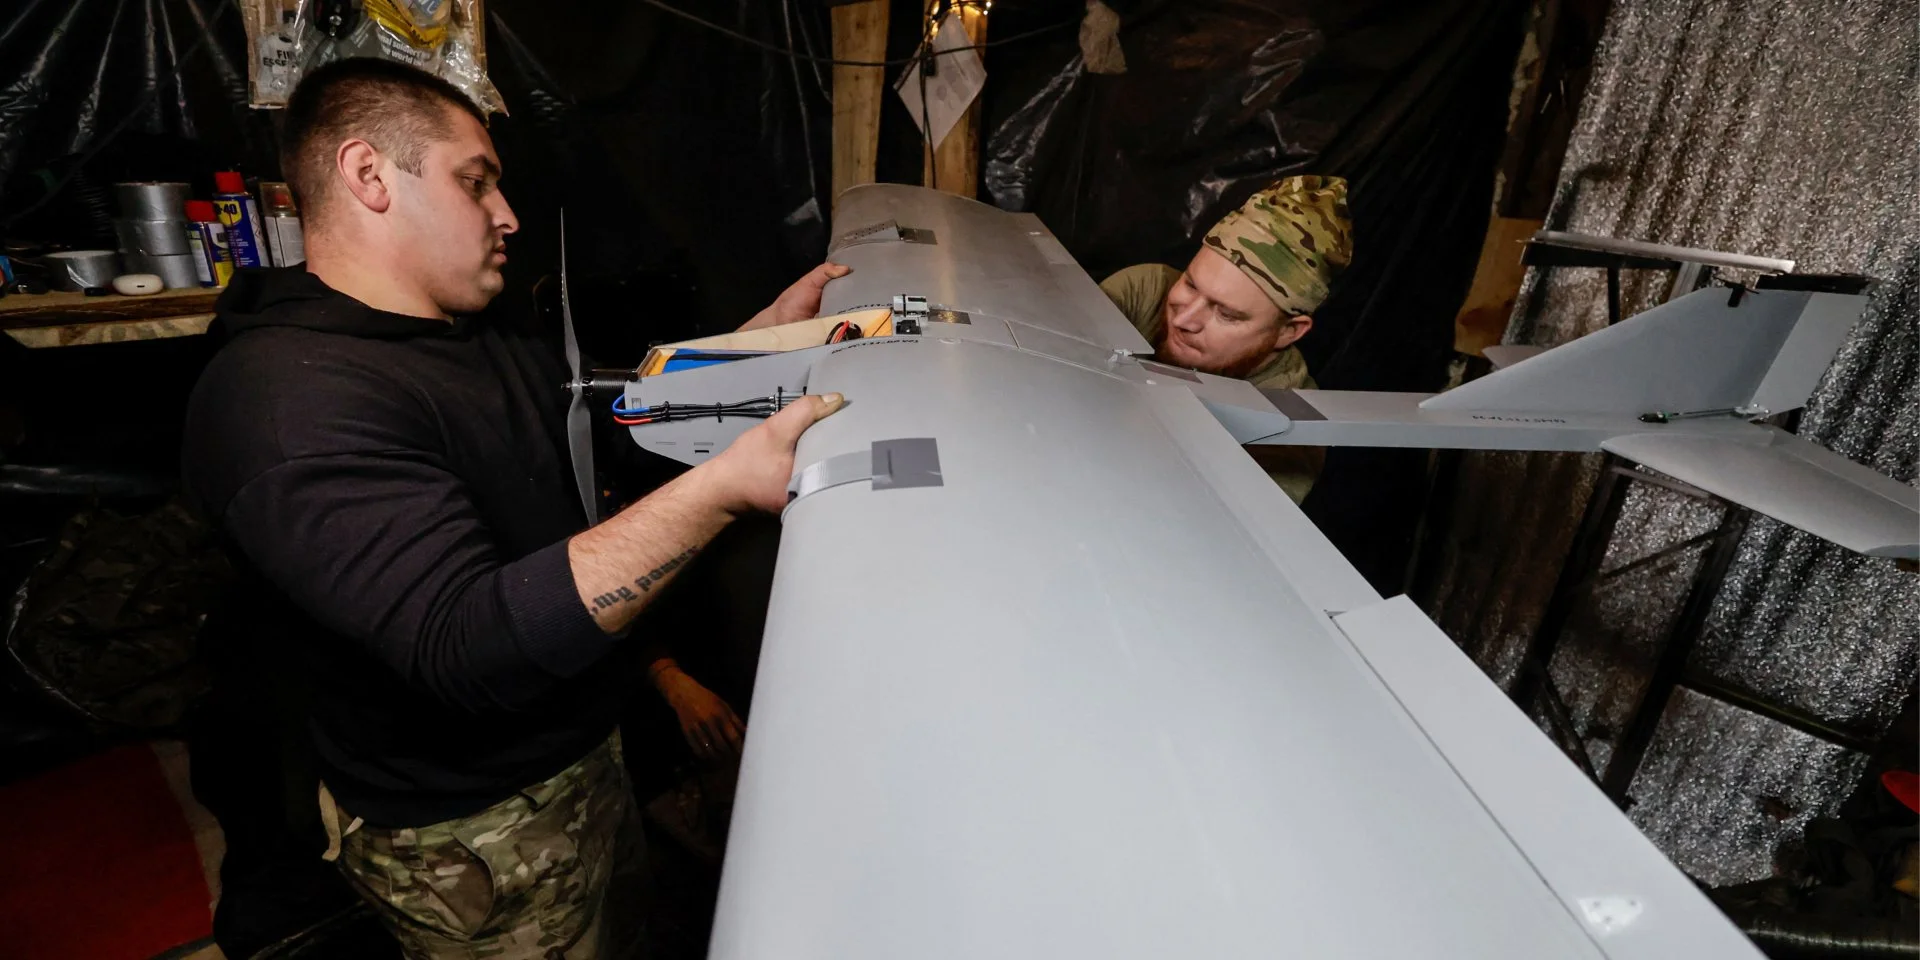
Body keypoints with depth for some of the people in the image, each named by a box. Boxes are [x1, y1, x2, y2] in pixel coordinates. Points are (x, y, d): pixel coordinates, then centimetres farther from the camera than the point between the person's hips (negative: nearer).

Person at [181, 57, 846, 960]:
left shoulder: (482, 337, 4)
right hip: (476, 840, -8)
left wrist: (766, 330, 6)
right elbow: (469, 646, -36)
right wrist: (725, 485, -41)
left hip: (584, 745, 8)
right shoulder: (289, 398, -26)